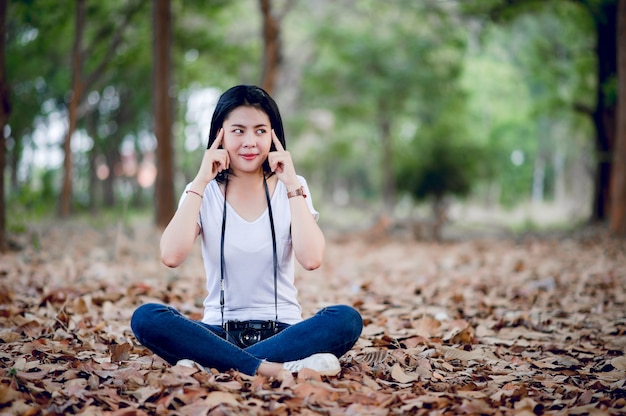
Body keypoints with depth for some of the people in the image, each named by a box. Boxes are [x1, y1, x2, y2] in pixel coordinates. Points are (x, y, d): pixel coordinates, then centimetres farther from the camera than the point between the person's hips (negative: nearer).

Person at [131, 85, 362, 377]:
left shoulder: (291, 189, 3)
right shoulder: (204, 194, 2)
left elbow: (311, 259, -16)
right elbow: (171, 256, -18)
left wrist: (292, 186, -12)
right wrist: (200, 182, -13)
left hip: (281, 330, 0)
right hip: (220, 332, 0)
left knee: (346, 319, -29)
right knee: (146, 317, -27)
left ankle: (208, 366, -32)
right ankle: (272, 369, -35)